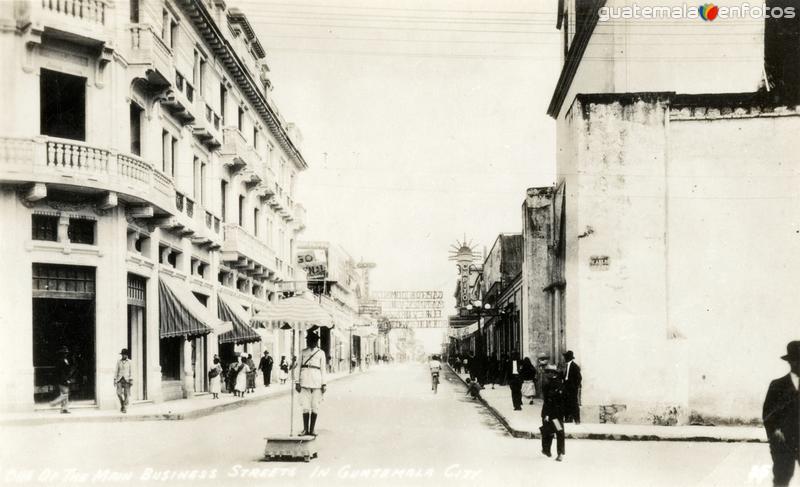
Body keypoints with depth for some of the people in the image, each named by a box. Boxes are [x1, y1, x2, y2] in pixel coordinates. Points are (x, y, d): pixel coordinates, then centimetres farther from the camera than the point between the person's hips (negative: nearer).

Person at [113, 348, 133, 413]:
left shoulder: (129, 362, 3)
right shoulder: (118, 361, 9)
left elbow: (131, 371, 1)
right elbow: (116, 371, 11)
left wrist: (131, 380, -7)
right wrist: (115, 379, 4)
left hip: (126, 379, -2)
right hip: (119, 379, 2)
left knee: (126, 394, -4)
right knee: (119, 393, -11)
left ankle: (125, 408, 2)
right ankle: (122, 404, 15)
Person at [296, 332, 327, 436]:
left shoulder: (321, 353, 11)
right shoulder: (303, 352, 13)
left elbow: (323, 369, 10)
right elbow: (299, 367, 13)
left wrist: (323, 384, 2)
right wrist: (297, 383, 5)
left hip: (316, 381, 0)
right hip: (305, 382, 0)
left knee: (315, 406, -1)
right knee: (305, 406, -3)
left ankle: (312, 429, 3)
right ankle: (305, 429, -1)